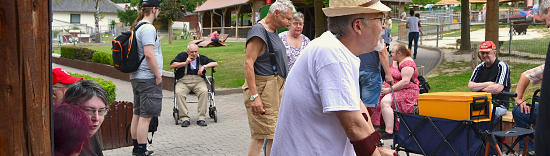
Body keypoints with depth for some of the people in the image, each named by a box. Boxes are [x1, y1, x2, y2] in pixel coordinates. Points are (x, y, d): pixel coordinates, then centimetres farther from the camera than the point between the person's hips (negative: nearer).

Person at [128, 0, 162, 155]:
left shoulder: (136, 27, 16)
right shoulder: (148, 28, -15)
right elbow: (149, 54, -23)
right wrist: (158, 75, -15)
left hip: (136, 77, 10)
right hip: (148, 79, -10)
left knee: (137, 114, 14)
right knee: (146, 116, -6)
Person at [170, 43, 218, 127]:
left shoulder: (201, 58, 14)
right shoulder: (182, 56, 10)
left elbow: (215, 63, 9)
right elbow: (172, 65, 1)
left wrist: (204, 66, -6)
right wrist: (185, 63, -7)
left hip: (198, 80, 1)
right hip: (183, 81, 0)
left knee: (204, 91, -31)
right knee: (179, 93, -32)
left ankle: (201, 118, -27)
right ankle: (184, 118, -27)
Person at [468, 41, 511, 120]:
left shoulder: (502, 66, -4)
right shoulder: (479, 67, 14)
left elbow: (497, 89, -17)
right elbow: (470, 86, 2)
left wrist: (479, 87, -4)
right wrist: (486, 84, -11)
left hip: (498, 105, -6)